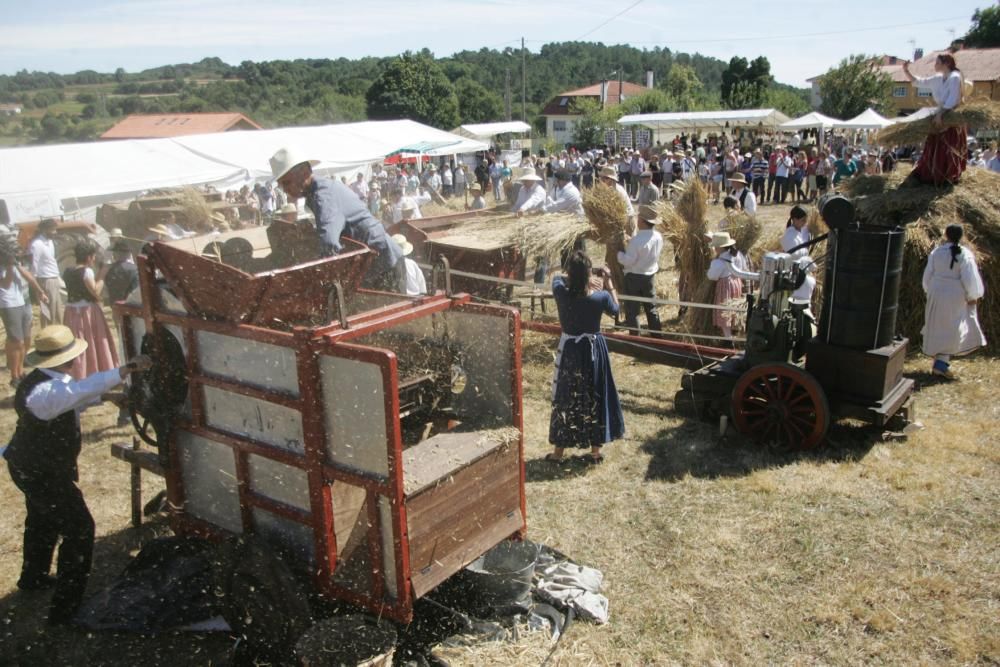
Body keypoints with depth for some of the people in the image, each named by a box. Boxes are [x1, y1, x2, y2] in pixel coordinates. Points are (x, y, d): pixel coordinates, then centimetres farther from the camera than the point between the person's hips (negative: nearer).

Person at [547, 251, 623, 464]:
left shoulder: (561, 293, -16)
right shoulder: (601, 297, -18)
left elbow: (558, 278, 9)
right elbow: (615, 310, 5)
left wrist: (574, 274, 12)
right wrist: (608, 282, 7)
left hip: (569, 351, 0)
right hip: (593, 350, 0)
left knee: (564, 399, 13)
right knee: (595, 398, 14)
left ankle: (558, 451, 22)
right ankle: (596, 450, 24)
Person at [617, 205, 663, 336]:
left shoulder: (637, 240, -25)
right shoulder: (658, 237, -1)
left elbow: (628, 261, -22)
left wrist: (619, 254, -4)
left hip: (634, 277, -7)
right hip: (650, 276, 7)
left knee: (632, 310, 4)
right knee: (651, 307, 18)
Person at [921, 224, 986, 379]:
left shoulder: (936, 252, -1)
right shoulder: (965, 254, -13)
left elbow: (928, 274, 5)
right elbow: (970, 278, -13)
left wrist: (929, 291, 19)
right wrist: (973, 297, 0)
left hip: (937, 294, 4)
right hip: (956, 296, -4)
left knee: (938, 327, 15)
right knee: (952, 329, 1)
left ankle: (939, 360, 25)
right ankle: (941, 363, -8)